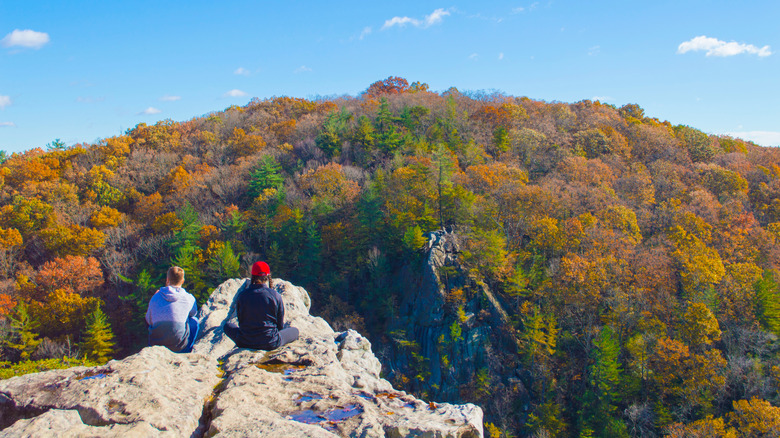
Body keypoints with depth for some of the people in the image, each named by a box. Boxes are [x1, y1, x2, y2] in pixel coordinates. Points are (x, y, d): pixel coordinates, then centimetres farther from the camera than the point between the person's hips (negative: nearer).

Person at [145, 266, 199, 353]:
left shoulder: (156, 297, 4)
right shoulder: (189, 298, -1)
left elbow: (149, 320, 18)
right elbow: (193, 314, 21)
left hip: (156, 344, 3)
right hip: (179, 346, -3)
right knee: (194, 321, 24)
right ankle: (185, 352, 25)